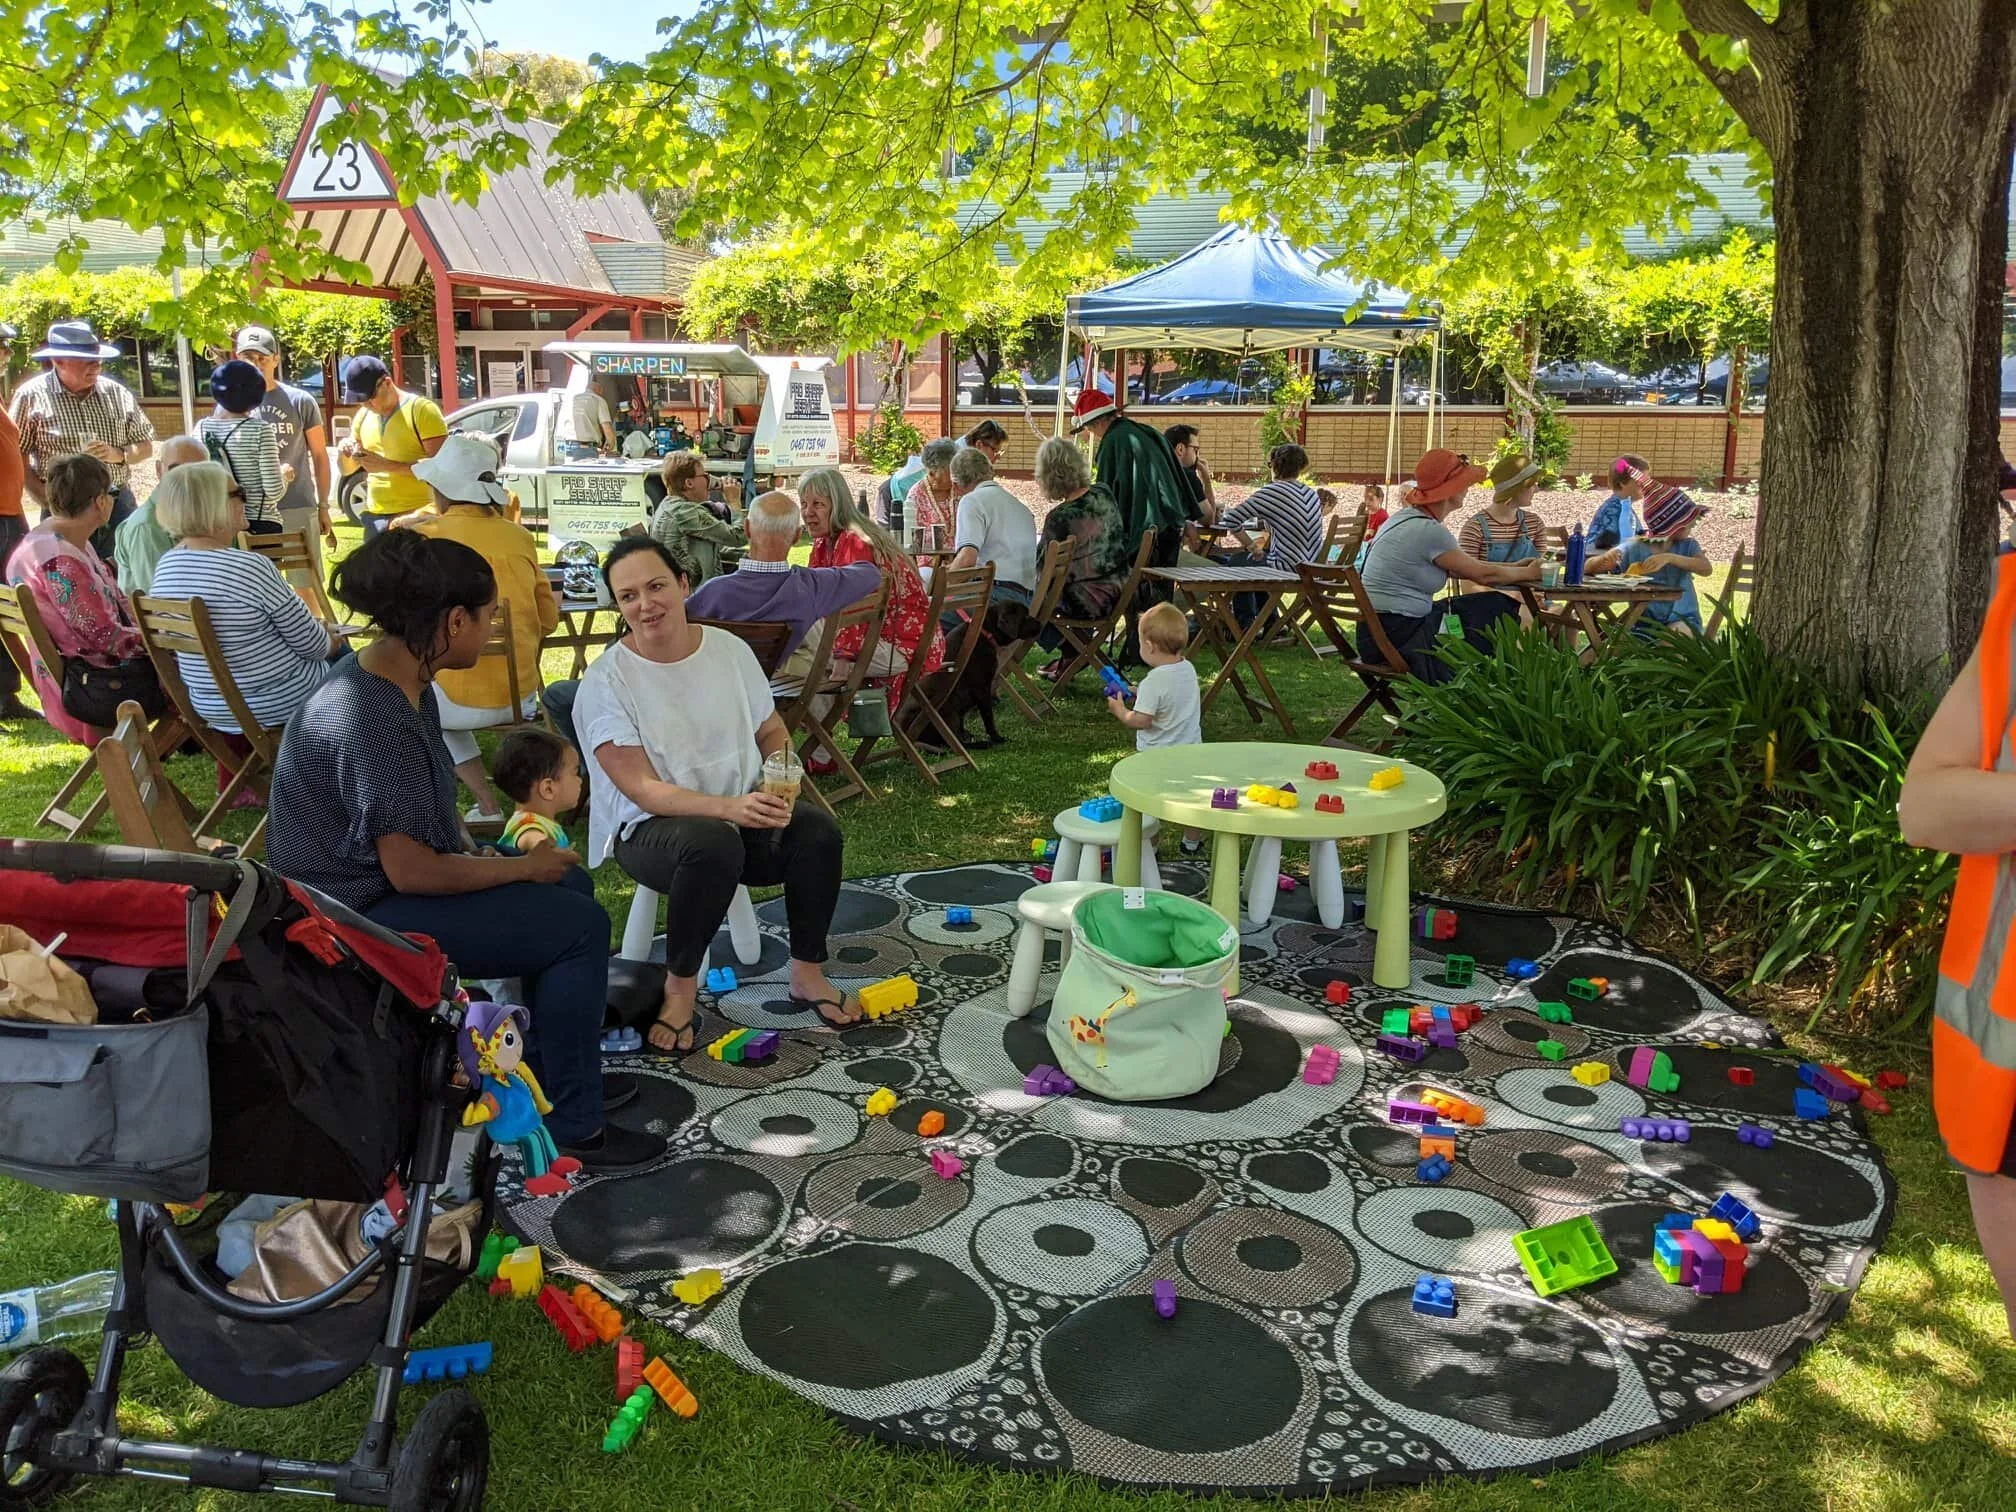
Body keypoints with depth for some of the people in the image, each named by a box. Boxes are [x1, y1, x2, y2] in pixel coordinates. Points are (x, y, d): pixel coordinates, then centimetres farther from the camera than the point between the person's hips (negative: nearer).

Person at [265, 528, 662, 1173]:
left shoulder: (404, 682, 2)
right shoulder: (369, 717, -28)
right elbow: (411, 871, -26)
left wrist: (489, 861, 0)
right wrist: (521, 867, -14)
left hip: (377, 881, 10)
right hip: (358, 917, -10)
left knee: (571, 885, 13)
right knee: (580, 926, -13)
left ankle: (554, 1071, 23)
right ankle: (572, 1128, -3)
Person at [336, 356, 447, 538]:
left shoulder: (421, 409, -8)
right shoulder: (363, 416, 13)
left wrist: (387, 465, -22)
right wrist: (346, 452, -2)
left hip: (418, 517, -7)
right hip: (375, 518, 7)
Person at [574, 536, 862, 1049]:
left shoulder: (730, 650, 0)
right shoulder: (606, 680, -13)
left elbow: (772, 732, 11)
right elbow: (642, 788, -19)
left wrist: (777, 785, -12)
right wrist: (730, 807, -34)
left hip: (744, 814, 5)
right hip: (649, 829, -4)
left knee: (818, 830, -23)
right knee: (712, 842, -37)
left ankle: (808, 974, -2)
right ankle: (680, 988, -15)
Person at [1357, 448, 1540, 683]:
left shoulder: (1404, 517, 11)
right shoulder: (1429, 531, -18)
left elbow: (1459, 567, 19)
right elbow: (1483, 575, -8)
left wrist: (1514, 567, 20)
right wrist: (1529, 573, 8)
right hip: (1398, 638, -9)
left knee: (1497, 605, 13)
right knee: (1497, 610, 2)